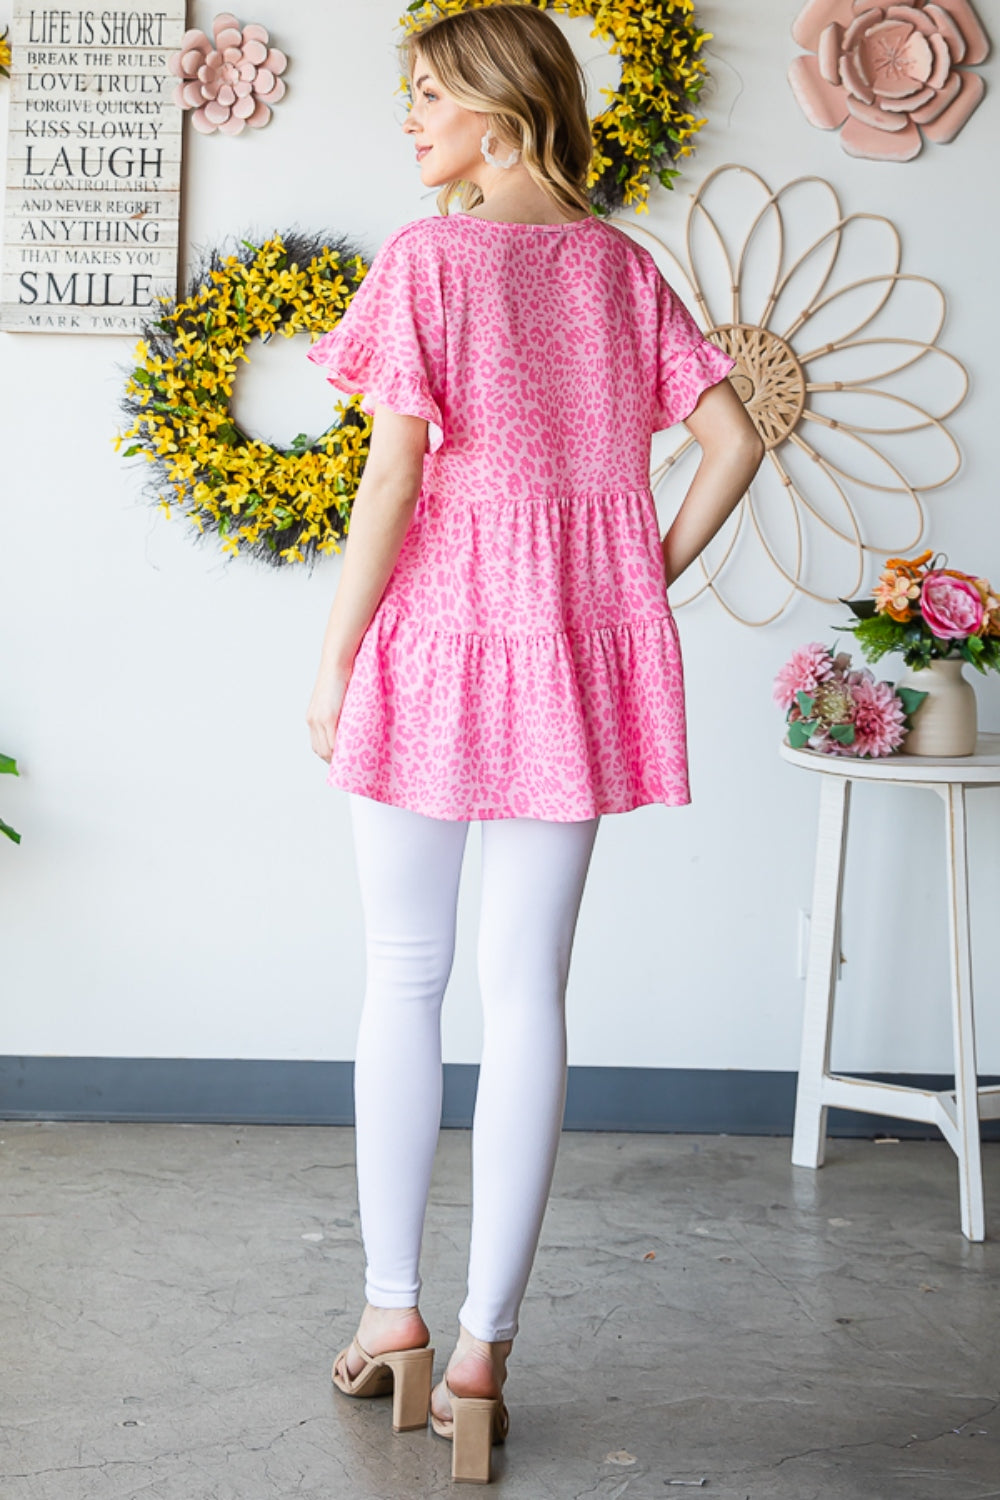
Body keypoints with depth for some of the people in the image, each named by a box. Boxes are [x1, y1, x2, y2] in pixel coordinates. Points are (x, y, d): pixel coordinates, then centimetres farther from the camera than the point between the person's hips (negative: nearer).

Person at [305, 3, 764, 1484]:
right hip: (580, 644, 4)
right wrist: (648, 578, 10)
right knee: (528, 990, 5)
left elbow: (391, 481, -12)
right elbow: (734, 440, 4)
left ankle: (392, 1311, 18)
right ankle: (482, 1347, 10)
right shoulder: (619, 260, 7)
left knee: (404, 976, 11)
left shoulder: (428, 257, -7)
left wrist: (333, 663, -5)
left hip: (435, 633, -3)